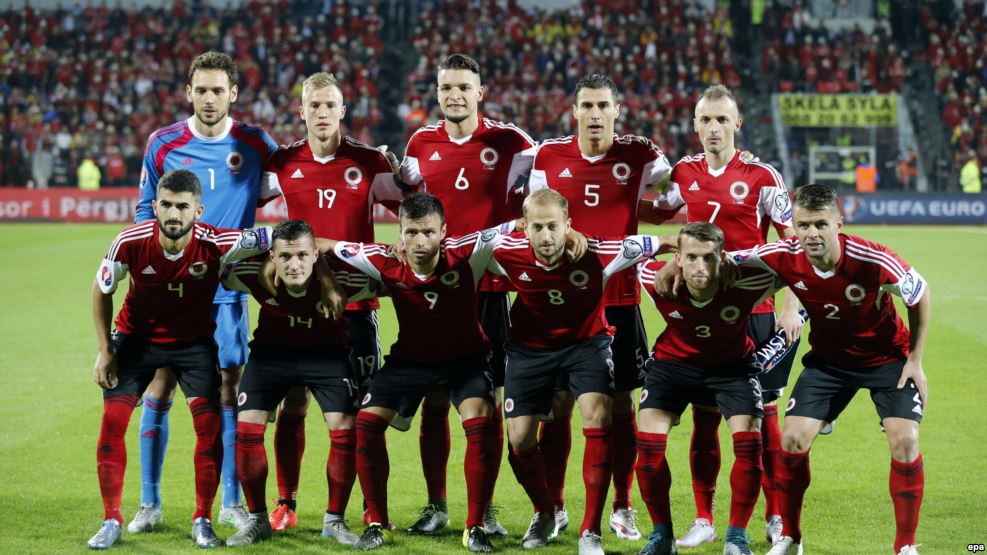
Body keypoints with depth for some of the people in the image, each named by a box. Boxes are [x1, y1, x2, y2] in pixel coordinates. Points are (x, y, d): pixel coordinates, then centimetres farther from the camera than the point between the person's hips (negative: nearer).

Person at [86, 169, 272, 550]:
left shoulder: (216, 245, -29)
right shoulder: (131, 243, -25)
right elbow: (101, 291, -6)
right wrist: (105, 351, -4)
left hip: (193, 340, 0)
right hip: (137, 336, 0)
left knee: (209, 423, -12)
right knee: (113, 419, -10)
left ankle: (203, 521, 4)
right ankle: (111, 521, 4)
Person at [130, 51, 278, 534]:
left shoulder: (254, 144, 0)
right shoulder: (162, 144, 1)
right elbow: (145, 210, 9)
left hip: (227, 288, 0)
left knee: (228, 387, 1)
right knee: (160, 387, 1)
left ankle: (231, 502, 12)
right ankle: (149, 503, 10)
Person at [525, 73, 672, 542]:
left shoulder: (640, 155, -1)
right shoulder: (548, 156, 2)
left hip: (619, 300, -1)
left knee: (620, 405, 5)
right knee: (558, 404, 3)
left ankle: (622, 509, 15)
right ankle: (553, 507, 14)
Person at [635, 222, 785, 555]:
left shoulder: (746, 284, -33)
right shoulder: (658, 281, -30)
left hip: (732, 364, -1)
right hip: (673, 361, 1)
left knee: (749, 442, -15)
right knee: (648, 443, -12)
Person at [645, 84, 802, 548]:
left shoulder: (761, 176, -6)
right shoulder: (684, 173, 5)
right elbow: (655, 213, 25)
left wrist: (791, 307, -11)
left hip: (754, 310, -3)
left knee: (763, 413, 0)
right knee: (703, 414, 4)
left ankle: (776, 517, 11)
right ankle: (703, 521, 12)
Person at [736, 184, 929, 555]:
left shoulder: (873, 261, -31)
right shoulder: (785, 257, -24)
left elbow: (920, 294, -12)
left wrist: (915, 360, -9)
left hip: (887, 357, -3)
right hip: (828, 358, 3)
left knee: (904, 441, -18)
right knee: (792, 440, -8)